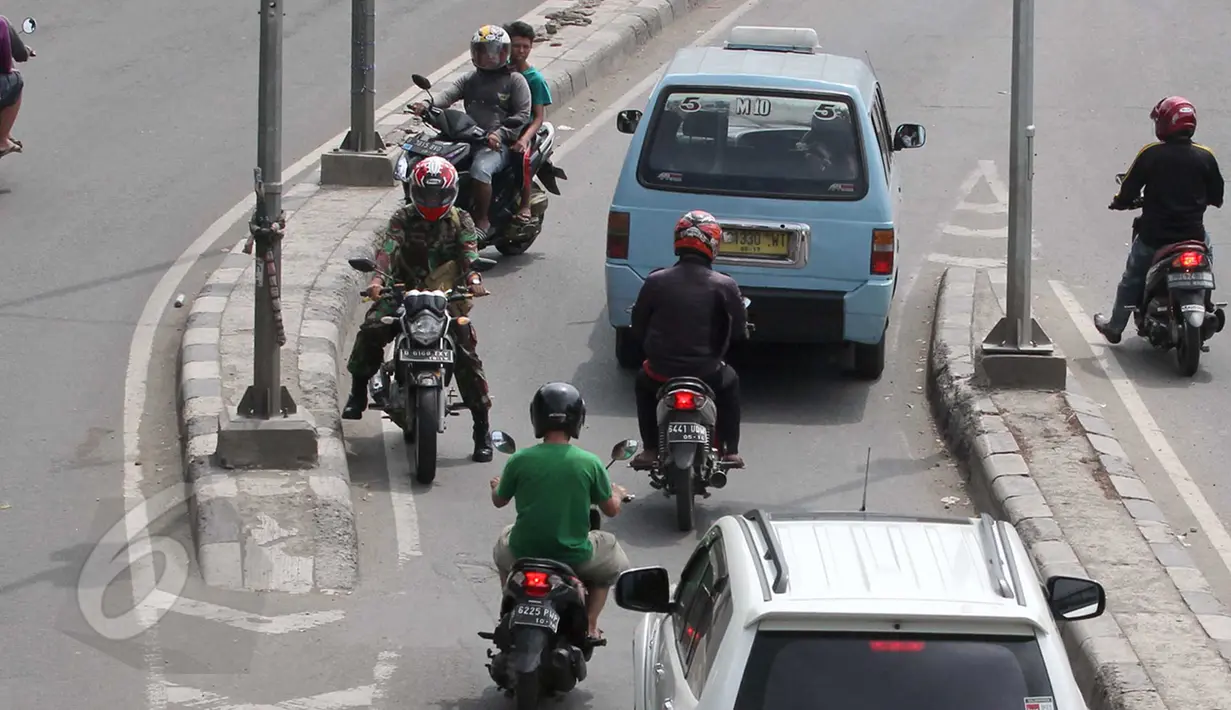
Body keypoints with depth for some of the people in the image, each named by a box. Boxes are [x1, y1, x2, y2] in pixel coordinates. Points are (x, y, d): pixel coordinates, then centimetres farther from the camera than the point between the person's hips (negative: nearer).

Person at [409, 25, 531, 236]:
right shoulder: (471, 79, 20)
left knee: (480, 169, -36)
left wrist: (500, 133, -19)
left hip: (498, 144, -6)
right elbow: (449, 94, 3)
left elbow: (523, 114, -3)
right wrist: (426, 105, -18)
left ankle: (482, 221, -23)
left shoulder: (515, 80, 5)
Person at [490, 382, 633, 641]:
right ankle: (589, 623, 18)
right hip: (575, 557, -1)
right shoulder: (589, 463, -12)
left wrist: (497, 485, 32)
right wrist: (618, 494, 24)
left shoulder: (520, 461, -10)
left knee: (503, 545, 36)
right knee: (613, 558, 30)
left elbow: (499, 501, 8)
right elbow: (611, 509, 0)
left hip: (525, 552, 1)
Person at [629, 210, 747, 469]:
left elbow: (638, 329, 2)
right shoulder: (724, 286, -10)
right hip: (707, 373, 0)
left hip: (661, 371, 0)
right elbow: (740, 330, -1)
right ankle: (730, 451, 29)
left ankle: (650, 449, 30)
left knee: (643, 380, 36)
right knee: (730, 382, 34)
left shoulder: (656, 282, -8)